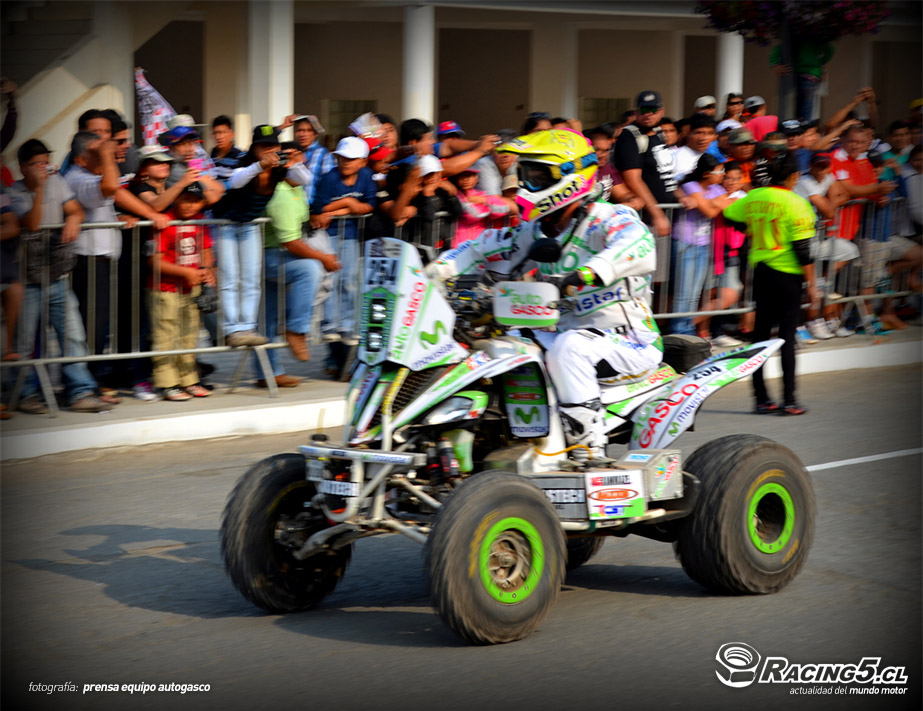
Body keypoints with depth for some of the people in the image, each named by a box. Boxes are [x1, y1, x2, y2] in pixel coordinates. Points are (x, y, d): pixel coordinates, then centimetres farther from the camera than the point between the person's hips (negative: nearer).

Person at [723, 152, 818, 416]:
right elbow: (802, 248, -13)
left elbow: (728, 214, 18)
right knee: (787, 337, -1)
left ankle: (761, 398, 10)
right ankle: (789, 400, -1)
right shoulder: (795, 203, -12)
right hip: (787, 276, -5)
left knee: (761, 333, 9)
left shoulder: (752, 198, 3)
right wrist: (811, 284, -6)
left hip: (760, 272, 5)